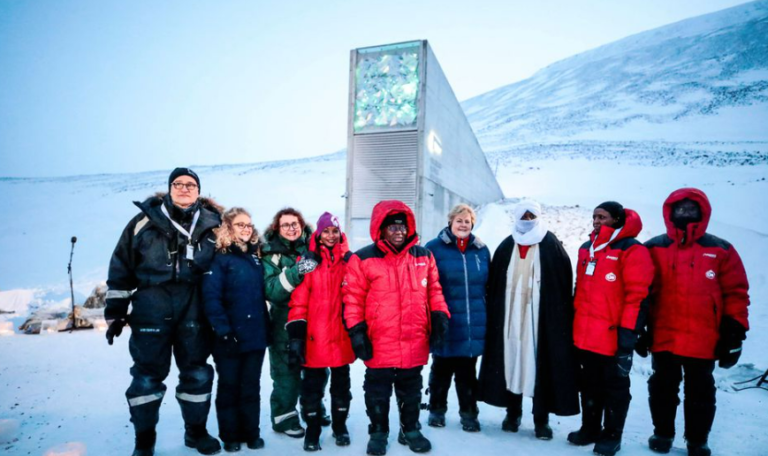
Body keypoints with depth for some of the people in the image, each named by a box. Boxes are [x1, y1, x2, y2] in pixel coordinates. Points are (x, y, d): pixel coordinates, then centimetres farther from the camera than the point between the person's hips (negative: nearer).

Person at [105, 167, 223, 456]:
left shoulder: (210, 224, 4)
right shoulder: (145, 221, 0)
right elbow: (121, 269, 3)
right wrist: (115, 312, 2)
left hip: (194, 306, 2)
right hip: (151, 305, -1)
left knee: (197, 371, 11)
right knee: (148, 373, 7)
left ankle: (196, 430, 29)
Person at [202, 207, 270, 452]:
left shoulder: (255, 257, 11)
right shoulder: (219, 258, -9)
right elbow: (211, 297, -17)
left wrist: (266, 326, 11)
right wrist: (223, 330, -22)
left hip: (256, 335, 5)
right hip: (230, 337, -5)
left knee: (251, 387, 14)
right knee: (229, 387, 10)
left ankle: (252, 433, 27)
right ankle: (230, 436, 24)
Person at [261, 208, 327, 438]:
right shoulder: (271, 254, -3)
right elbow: (270, 290, -16)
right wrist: (296, 273, -26)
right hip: (285, 323, -3)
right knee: (287, 372, 1)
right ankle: (284, 417, 21)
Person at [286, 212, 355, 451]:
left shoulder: (350, 260, 3)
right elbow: (298, 301, -6)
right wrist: (296, 334, -10)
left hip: (342, 336, 2)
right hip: (315, 336, -2)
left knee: (341, 384, 16)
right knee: (312, 385, 9)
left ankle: (340, 426, 34)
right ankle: (312, 431, 26)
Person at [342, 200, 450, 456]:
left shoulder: (424, 256, 5)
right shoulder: (363, 259, -7)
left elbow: (434, 291, 11)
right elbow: (353, 298, -6)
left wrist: (440, 318, 2)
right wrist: (356, 331, -9)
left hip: (415, 344, 3)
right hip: (378, 346, -2)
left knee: (411, 392, 19)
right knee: (377, 393, 14)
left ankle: (410, 430, 38)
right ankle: (378, 433, 33)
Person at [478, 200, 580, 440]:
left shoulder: (551, 244, 3)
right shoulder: (506, 246, 10)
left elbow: (564, 283, 0)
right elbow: (494, 285, 9)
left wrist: (561, 313, -6)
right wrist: (494, 312, 2)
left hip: (543, 316, -2)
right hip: (510, 316, 2)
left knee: (542, 364, 0)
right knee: (511, 359, 5)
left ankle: (541, 419, 15)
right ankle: (512, 413, 22)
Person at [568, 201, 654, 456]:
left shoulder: (631, 250, -11)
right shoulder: (586, 249, 11)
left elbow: (637, 295, -15)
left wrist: (628, 331, -18)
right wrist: (575, 323, 17)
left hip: (613, 335, -7)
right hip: (585, 335, 7)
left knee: (615, 386, 11)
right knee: (590, 385, 18)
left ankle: (612, 435, 25)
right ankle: (589, 429, 33)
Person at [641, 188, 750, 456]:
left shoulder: (721, 251, 0)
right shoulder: (654, 249, 0)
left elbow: (736, 293, 1)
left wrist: (734, 334, -3)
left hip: (703, 341, 0)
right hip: (663, 338, 1)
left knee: (700, 392, 13)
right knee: (662, 388, 14)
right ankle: (662, 434, 32)